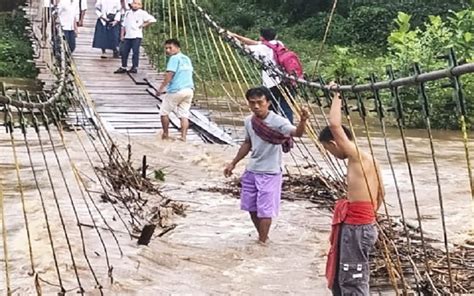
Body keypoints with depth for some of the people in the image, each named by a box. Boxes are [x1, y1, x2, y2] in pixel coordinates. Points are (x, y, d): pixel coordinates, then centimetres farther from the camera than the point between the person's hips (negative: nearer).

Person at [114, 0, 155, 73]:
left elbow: (152, 20, -9)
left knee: (135, 52, -5)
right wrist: (122, 35, 11)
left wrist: (144, 25, -5)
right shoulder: (127, 13, 13)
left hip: (136, 36, -5)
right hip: (127, 36, 5)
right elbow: (124, 25, 16)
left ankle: (135, 67, 3)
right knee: (124, 52, 6)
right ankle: (123, 67, 15)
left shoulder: (142, 13, -3)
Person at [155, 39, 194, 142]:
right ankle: (183, 137, -5)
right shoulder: (187, 59, 17)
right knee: (184, 115, 4)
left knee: (164, 112, 9)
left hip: (176, 90, -7)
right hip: (189, 90, 7)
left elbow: (169, 75, -16)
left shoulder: (174, 58, -9)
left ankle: (166, 134, 16)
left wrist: (160, 89, -14)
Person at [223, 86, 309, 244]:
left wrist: (302, 122, -60)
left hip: (270, 173, -6)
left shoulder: (278, 121, -21)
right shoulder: (249, 121, -1)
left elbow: (297, 133, -38)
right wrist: (233, 163, 19)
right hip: (251, 171, 6)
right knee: (252, 208, 16)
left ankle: (262, 243, 16)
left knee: (264, 210, 0)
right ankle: (262, 237, 36)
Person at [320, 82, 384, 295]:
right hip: (361, 224, 10)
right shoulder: (367, 159, 12)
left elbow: (334, 124, -25)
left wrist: (336, 97, -12)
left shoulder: (357, 157, -15)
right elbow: (380, 194, 19)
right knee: (340, 277, 20)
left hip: (356, 228, -10)